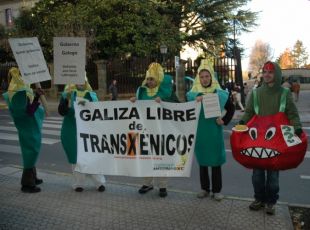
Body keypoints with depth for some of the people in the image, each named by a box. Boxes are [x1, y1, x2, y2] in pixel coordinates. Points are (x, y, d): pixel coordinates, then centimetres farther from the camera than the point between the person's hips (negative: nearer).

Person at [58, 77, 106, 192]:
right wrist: (66, 100, -22)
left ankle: (99, 182, 11)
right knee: (76, 157, 6)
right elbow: (61, 112, -8)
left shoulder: (91, 95, 6)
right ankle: (78, 183, 18)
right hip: (72, 132, 0)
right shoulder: (67, 94, 2)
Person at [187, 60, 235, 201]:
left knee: (216, 160, 4)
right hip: (199, 131, 1)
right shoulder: (193, 94, 1)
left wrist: (224, 121, 0)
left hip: (214, 131, -1)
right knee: (202, 160, 10)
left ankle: (216, 190, 17)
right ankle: (204, 188, 23)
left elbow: (231, 108, 11)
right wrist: (195, 102, -20)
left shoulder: (220, 93, 0)